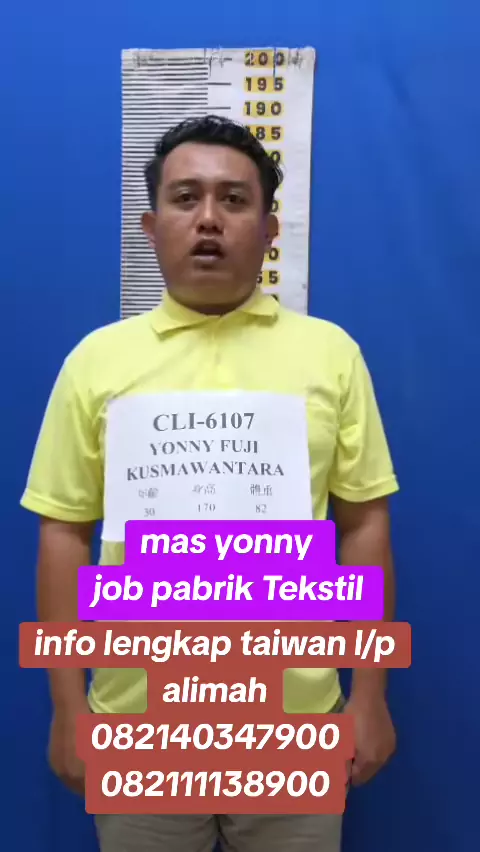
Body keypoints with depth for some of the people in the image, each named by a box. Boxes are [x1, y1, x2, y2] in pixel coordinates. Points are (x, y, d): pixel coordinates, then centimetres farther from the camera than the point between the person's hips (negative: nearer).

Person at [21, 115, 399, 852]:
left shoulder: (331, 352, -1)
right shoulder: (98, 358, -1)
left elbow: (364, 523, 0)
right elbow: (66, 534, 0)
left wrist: (370, 691, 0)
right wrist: (68, 703, -1)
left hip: (294, 717, 1)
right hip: (138, 719, 1)